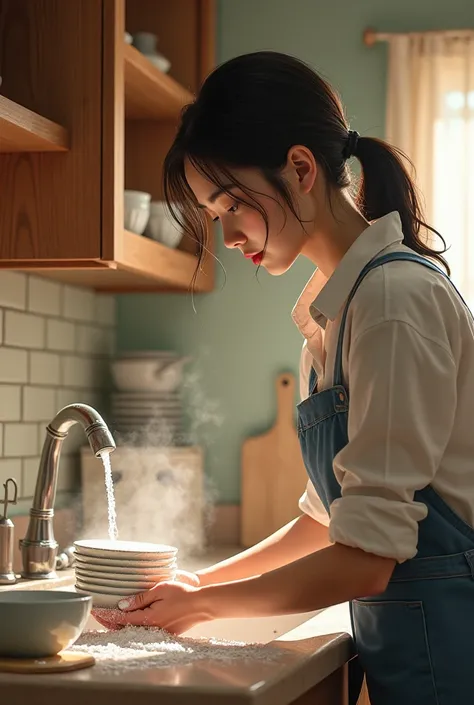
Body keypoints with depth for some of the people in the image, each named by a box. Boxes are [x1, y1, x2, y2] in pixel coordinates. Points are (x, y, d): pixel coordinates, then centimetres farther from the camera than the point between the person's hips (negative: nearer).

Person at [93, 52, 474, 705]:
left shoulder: (396, 296, -18)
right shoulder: (330, 312, 9)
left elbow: (366, 560, -21)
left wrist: (204, 602, -9)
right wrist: (208, 579, 7)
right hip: (398, 635, 8)